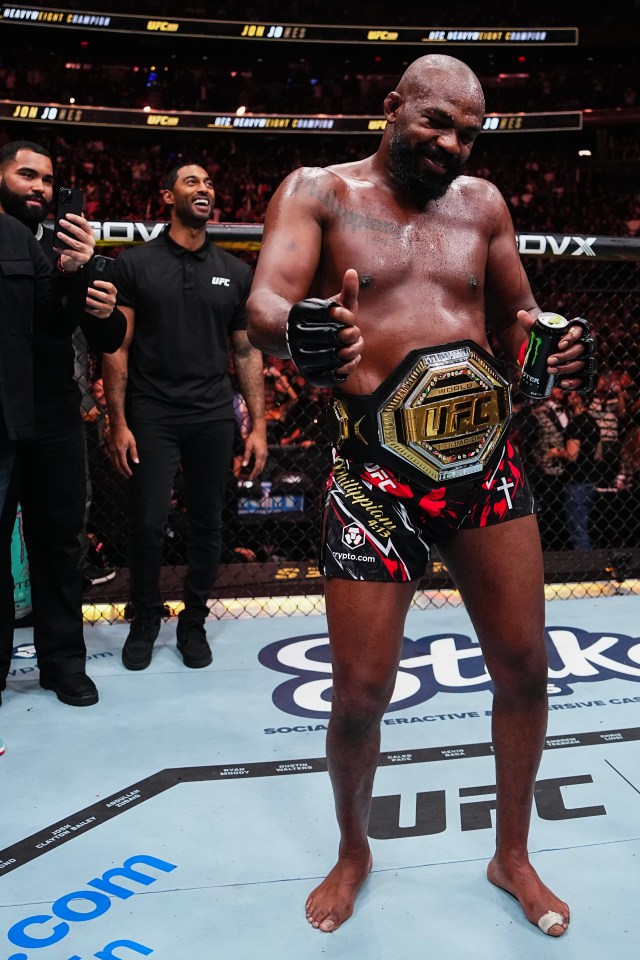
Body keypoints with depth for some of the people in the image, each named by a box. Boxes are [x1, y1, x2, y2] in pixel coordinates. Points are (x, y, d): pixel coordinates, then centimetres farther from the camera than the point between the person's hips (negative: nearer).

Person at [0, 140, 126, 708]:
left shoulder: (69, 250, 12)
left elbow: (106, 344, 9)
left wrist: (107, 314, -13)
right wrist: (61, 273, -28)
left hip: (55, 422, 3)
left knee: (59, 539, 8)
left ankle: (62, 659, 19)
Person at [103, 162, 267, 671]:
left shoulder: (235, 271, 8)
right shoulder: (136, 263, 1)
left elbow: (247, 351, 9)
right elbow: (117, 348, -1)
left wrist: (258, 425, 3)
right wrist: (118, 423, -8)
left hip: (213, 418, 2)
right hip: (151, 416, -2)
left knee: (208, 526, 7)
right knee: (147, 525, -1)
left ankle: (194, 622, 24)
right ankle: (144, 621, 21)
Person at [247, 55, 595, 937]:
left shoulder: (481, 202, 12)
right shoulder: (319, 192, 1)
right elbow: (263, 309, -14)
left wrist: (553, 351, -5)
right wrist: (300, 335, -39)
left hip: (488, 466, 4)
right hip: (378, 478, -4)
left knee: (524, 667, 9)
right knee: (360, 694, 1)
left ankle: (513, 856, 34)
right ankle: (353, 853, 33)